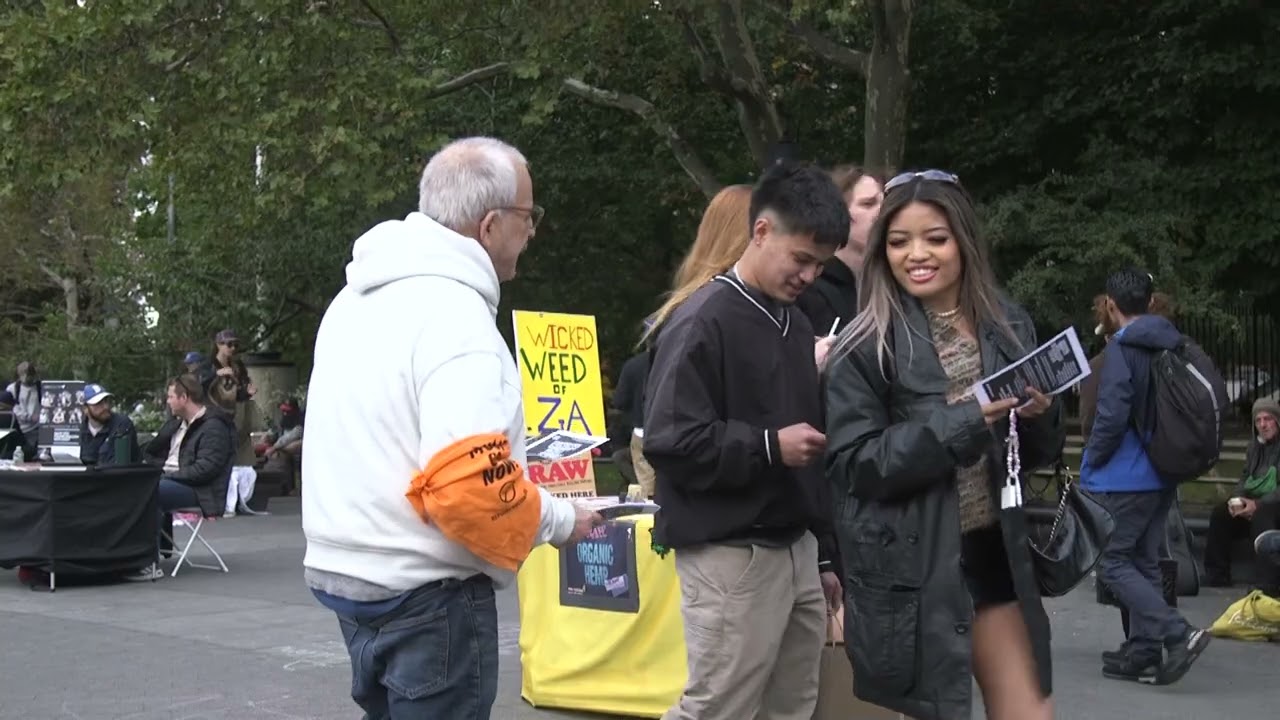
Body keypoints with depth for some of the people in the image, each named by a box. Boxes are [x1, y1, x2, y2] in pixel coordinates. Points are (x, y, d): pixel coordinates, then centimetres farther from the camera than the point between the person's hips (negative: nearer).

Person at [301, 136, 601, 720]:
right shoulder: (455, 314, -19)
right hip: (427, 591, -9)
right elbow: (467, 484, -28)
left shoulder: (359, 297, 11)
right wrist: (559, 520, -11)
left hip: (345, 568, 9)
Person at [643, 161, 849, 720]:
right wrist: (769, 447, -16)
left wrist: (823, 553, 21)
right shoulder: (703, 323, -11)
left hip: (795, 549, 8)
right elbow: (669, 442, -18)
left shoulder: (795, 323, 15)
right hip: (732, 557, -8)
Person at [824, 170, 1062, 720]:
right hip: (909, 568, -4)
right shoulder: (865, 347, -8)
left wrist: (1039, 416, -10)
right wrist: (959, 422, -23)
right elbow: (852, 465, -15)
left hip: (994, 555, 4)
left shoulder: (1008, 327, 5)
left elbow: (1036, 456, 13)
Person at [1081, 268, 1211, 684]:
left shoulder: (1121, 349, -14)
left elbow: (1112, 417, -20)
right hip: (1164, 477, 8)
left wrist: (1090, 467, -8)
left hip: (1124, 477, -8)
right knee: (1144, 563, 13)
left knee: (1112, 562, -3)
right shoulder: (1175, 348, 11)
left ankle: (1177, 633, -14)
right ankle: (1143, 653, 15)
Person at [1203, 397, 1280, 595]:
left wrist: (1257, 504, -29)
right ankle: (1216, 579, -8)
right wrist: (1237, 499, -7)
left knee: (1261, 515, -37)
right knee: (1219, 514, -12)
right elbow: (1245, 478, 15)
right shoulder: (1255, 446, 12)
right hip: (1254, 502, 8)